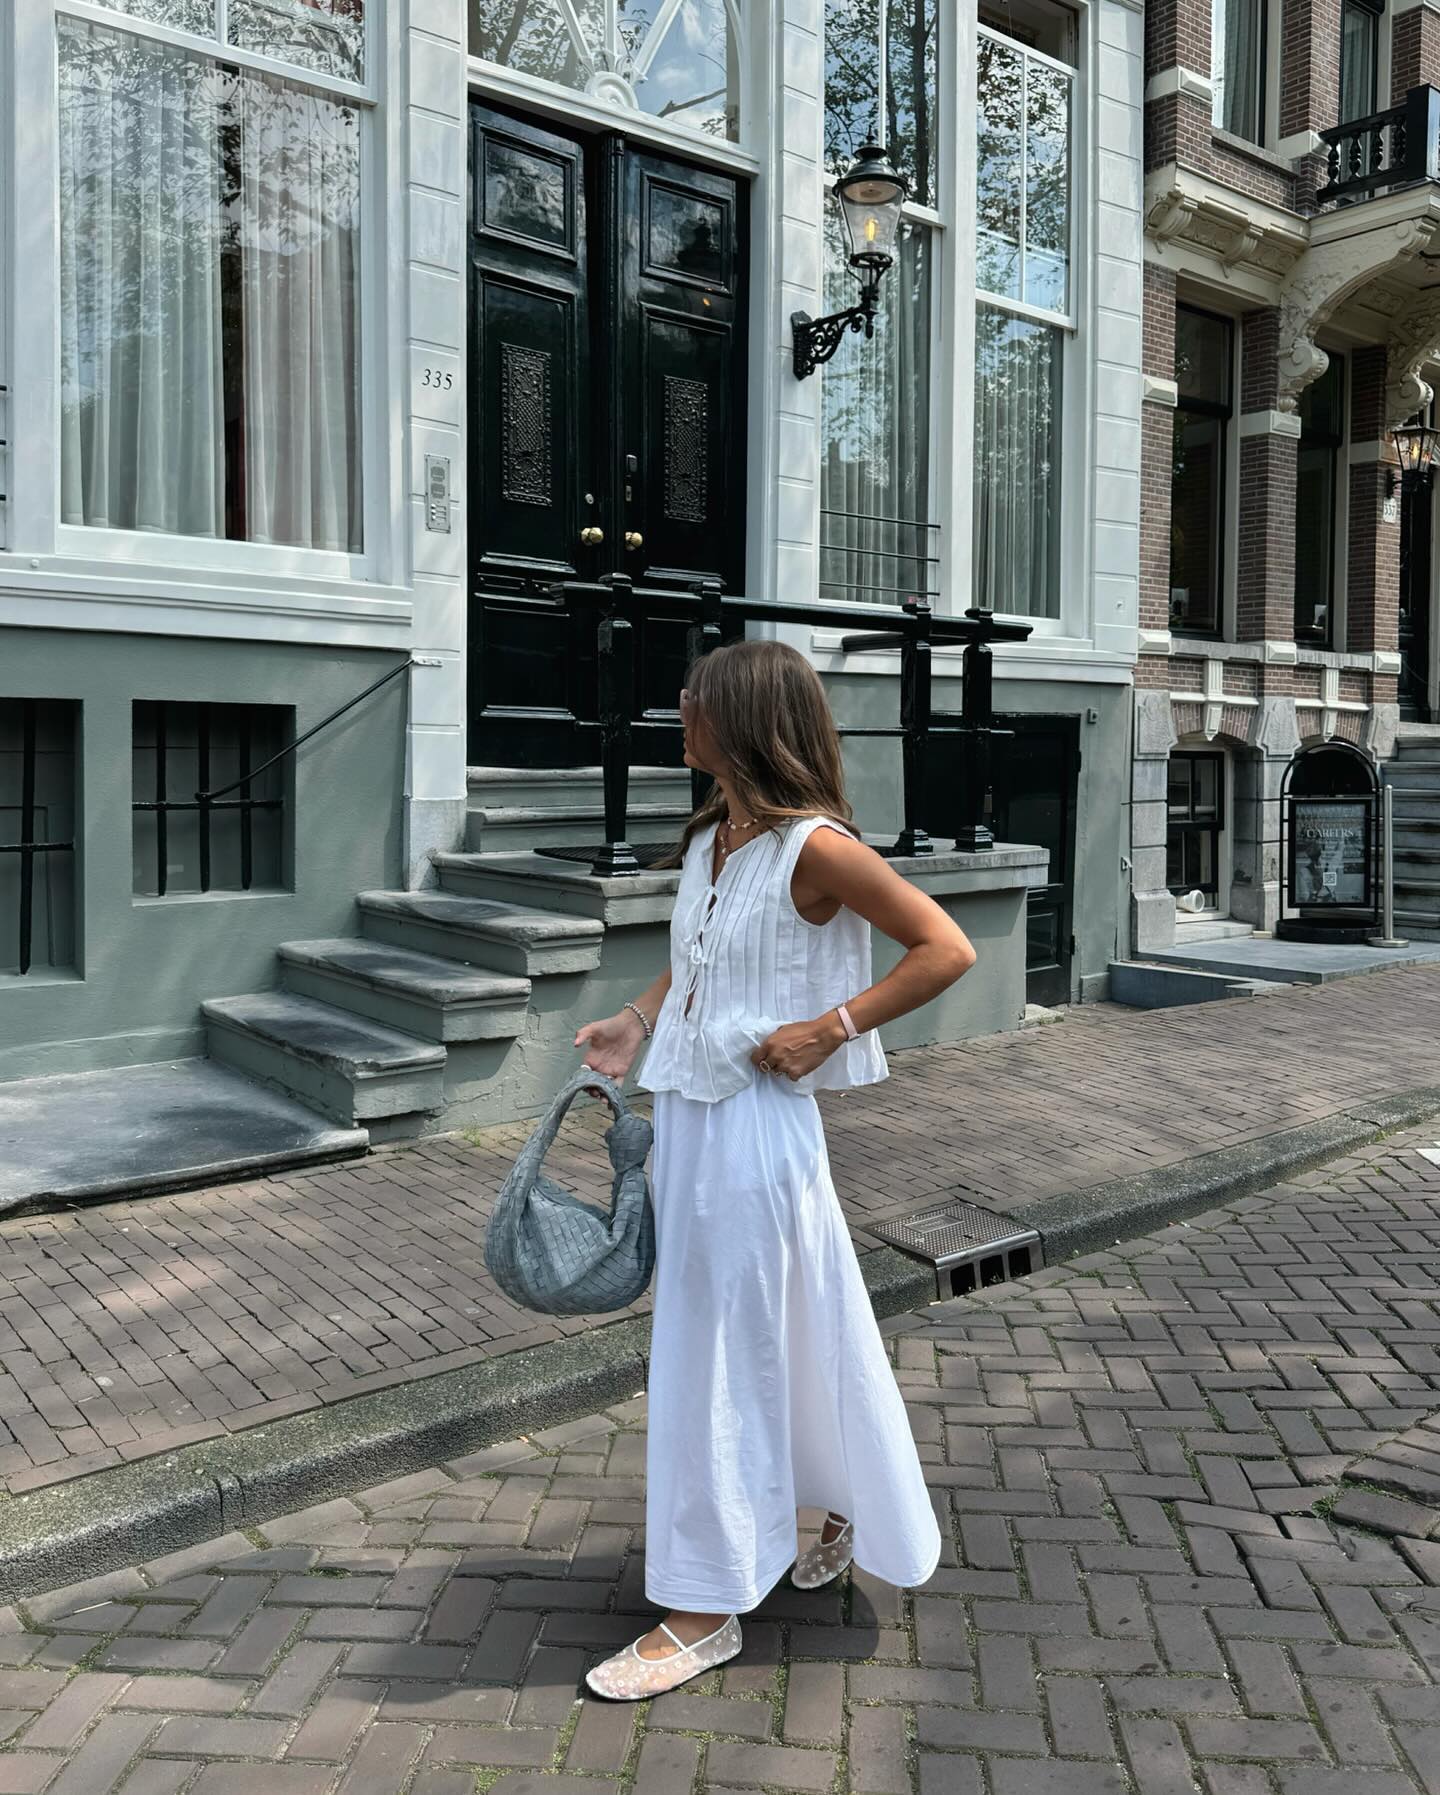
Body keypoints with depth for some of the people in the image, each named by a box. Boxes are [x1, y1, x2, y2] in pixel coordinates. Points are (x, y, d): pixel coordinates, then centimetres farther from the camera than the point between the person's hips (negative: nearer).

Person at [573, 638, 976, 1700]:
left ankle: (706, 1612, 20)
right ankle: (850, 1508, 45)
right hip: (688, 1110, 8)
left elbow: (947, 950, -16)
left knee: (721, 1355, 2)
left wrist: (829, 1029, -18)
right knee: (793, 1327, 21)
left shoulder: (812, 845, -17)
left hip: (755, 1122, -8)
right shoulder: (710, 838, 7)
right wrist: (637, 1021, 6)